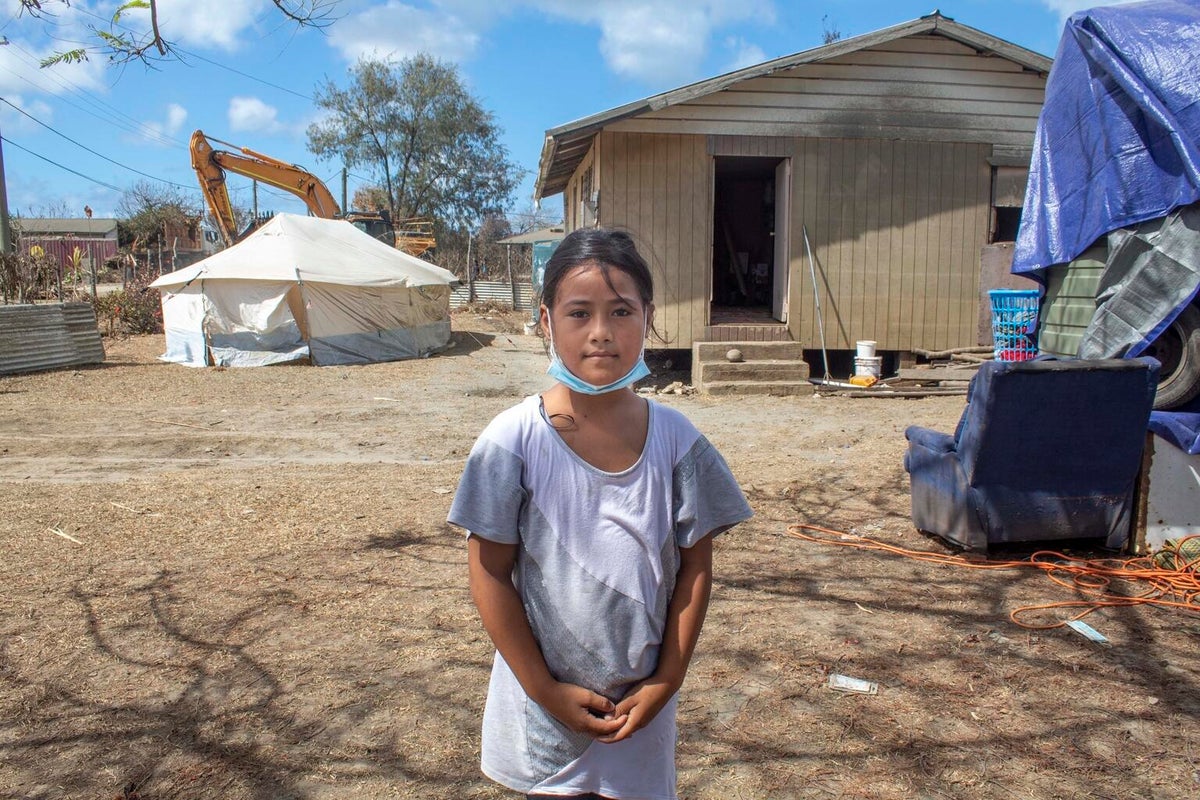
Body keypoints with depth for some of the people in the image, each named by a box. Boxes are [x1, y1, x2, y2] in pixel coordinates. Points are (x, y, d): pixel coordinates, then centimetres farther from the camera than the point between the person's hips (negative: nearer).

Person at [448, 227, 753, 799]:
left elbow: (695, 565, -1)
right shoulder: (513, 440, -14)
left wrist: (667, 680, -5)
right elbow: (490, 575, -10)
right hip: (544, 707, -1)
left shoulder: (675, 440, -8)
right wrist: (545, 689, -9)